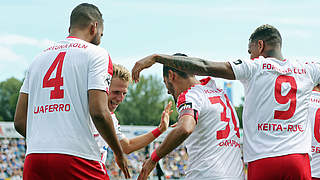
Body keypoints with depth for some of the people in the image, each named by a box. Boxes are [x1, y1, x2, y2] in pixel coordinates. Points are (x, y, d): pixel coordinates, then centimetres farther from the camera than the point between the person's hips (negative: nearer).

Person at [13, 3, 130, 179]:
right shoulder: (96, 54, 3)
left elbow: (19, 121, 14)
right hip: (77, 157, -6)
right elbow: (98, 112, -10)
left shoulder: (39, 58, 20)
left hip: (34, 158, 6)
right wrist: (119, 154, 2)